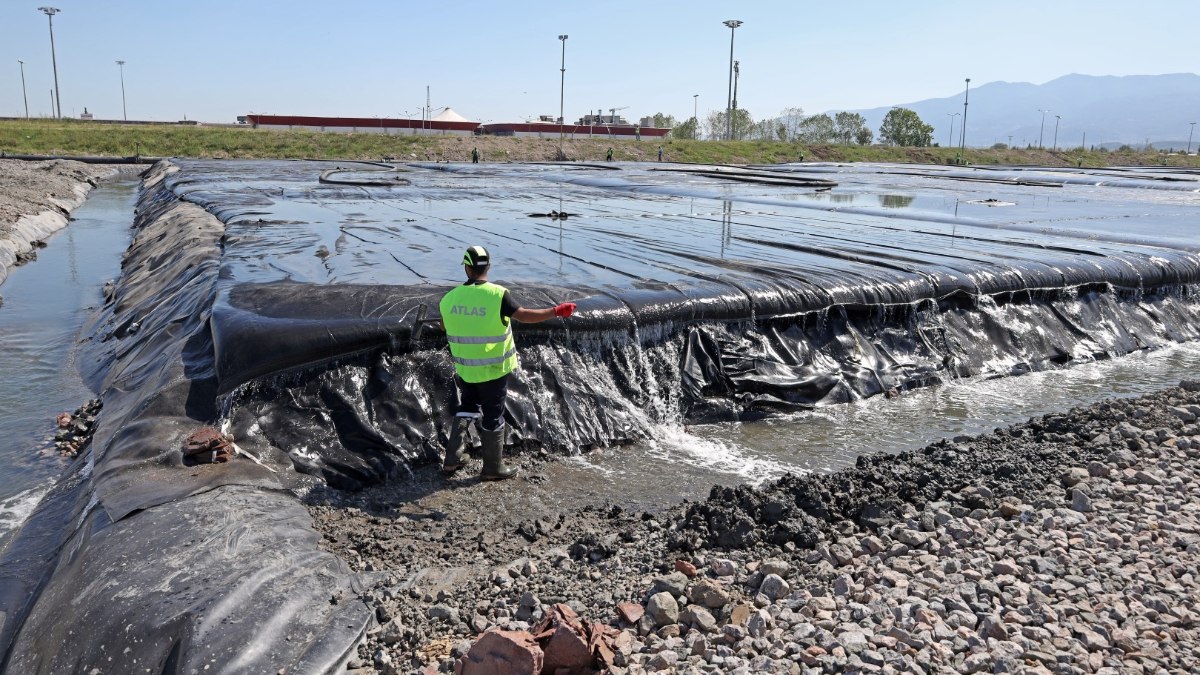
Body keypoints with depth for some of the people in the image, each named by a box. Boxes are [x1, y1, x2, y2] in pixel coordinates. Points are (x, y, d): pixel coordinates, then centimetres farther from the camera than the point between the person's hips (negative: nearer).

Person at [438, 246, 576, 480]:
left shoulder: (449, 298, -4)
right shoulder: (497, 294, -19)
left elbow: (445, 326, 12)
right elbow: (523, 315, -20)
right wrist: (556, 311, -13)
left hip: (464, 368, 4)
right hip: (493, 368, -4)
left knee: (468, 407, 24)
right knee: (493, 416, 9)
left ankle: (452, 458, 22)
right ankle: (493, 467, 20)